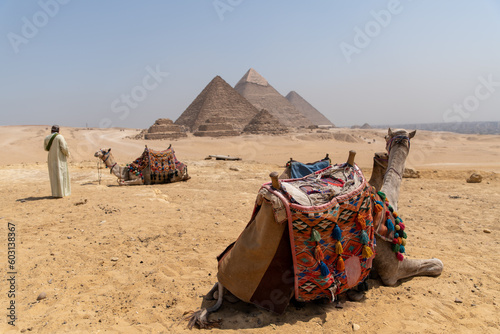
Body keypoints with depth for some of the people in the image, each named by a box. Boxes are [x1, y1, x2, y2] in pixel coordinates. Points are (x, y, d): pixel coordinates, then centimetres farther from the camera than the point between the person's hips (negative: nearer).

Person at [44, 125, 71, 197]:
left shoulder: (47, 138, 4)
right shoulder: (60, 137, -11)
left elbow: (46, 148, 16)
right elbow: (64, 147, -16)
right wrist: (67, 153, 2)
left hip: (51, 158, 5)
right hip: (60, 158, -4)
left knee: (53, 175, 10)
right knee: (61, 174, 1)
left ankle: (55, 192, 10)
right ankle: (61, 192, 1)